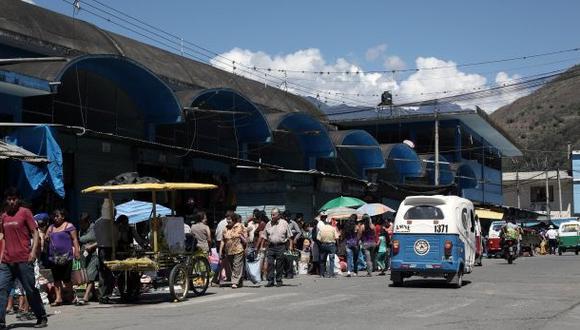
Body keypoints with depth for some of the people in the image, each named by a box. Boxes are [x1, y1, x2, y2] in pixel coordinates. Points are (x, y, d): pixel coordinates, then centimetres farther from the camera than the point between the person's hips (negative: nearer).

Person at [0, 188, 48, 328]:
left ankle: (42, 318, 16)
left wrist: (33, 251, -15)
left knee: (31, 290, 3)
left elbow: (35, 232, -4)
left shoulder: (25, 212, -1)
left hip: (23, 260, -5)